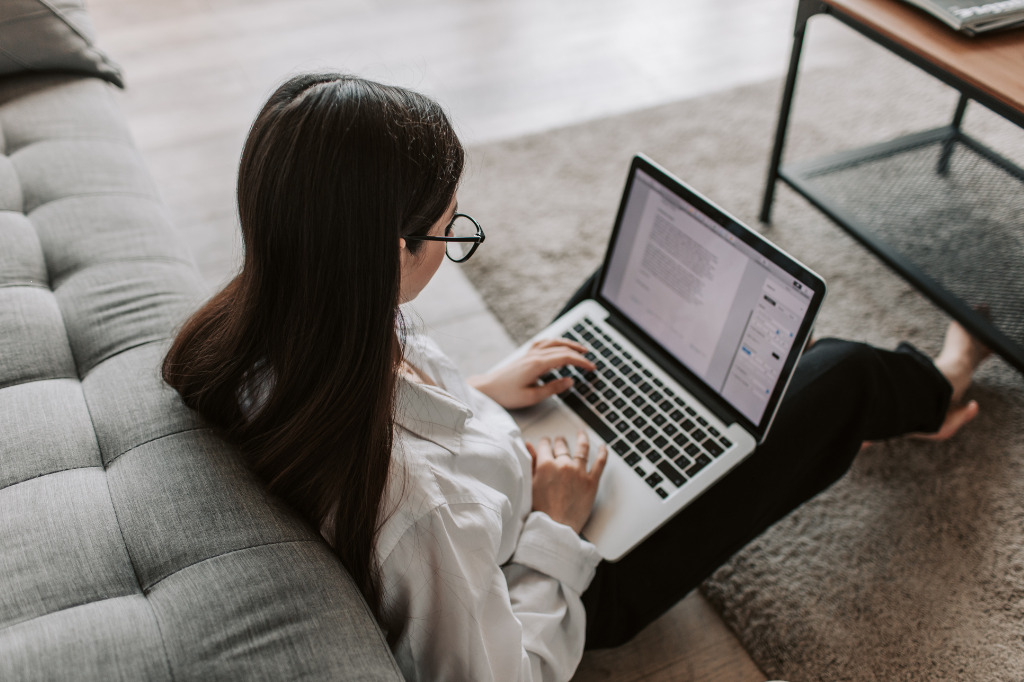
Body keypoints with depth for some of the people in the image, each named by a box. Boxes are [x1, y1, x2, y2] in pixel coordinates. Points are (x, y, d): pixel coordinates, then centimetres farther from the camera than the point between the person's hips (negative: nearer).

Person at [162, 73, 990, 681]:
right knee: (833, 375, 2)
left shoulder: (256, 342, -22)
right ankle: (928, 390, 44)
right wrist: (555, 525, -19)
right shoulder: (416, 504, -45)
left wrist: (478, 394, 0)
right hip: (586, 584, -6)